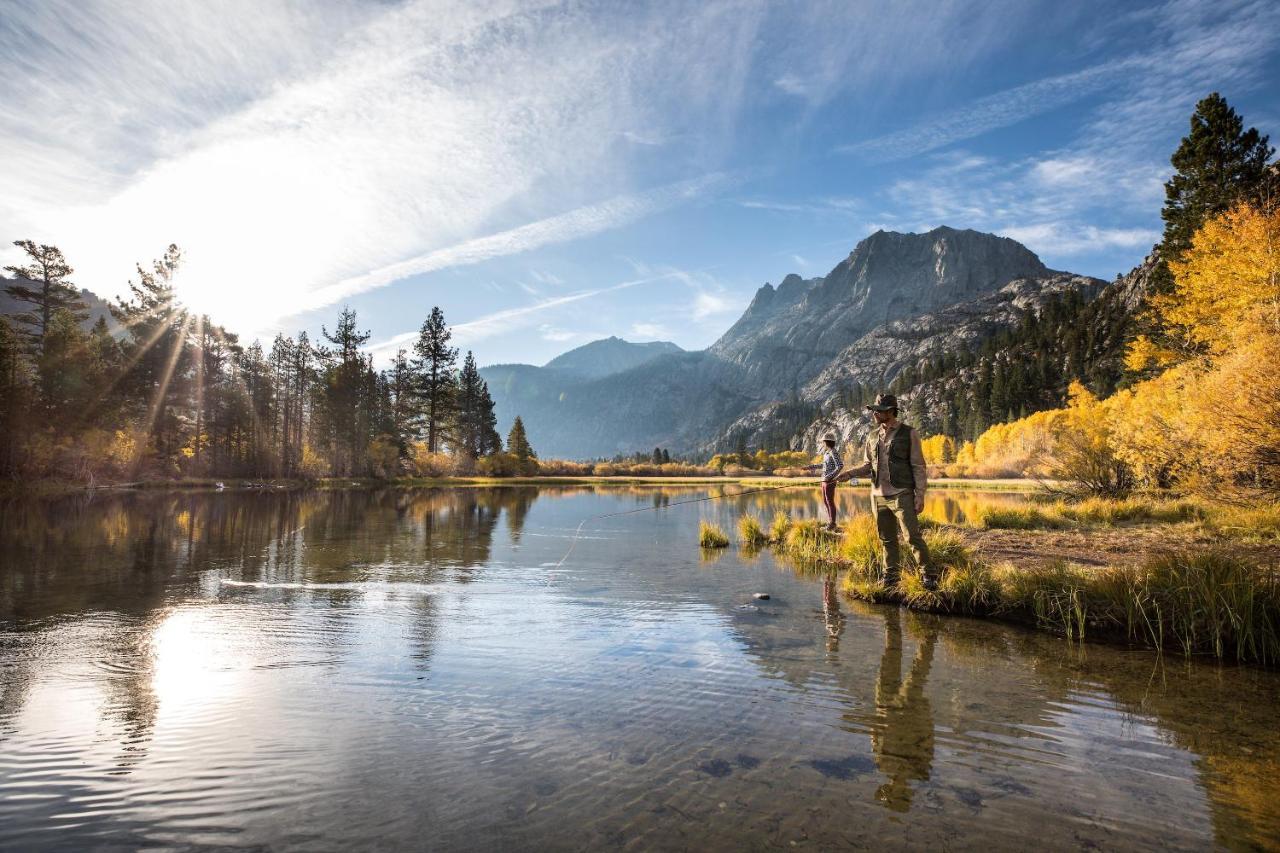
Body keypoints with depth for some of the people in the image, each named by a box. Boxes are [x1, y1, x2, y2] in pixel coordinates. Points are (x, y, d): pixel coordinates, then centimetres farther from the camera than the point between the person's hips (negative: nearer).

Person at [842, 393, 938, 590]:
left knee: (913, 536, -7)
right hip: (878, 496, 5)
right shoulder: (872, 436, 11)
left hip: (902, 495, -5)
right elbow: (868, 465, 15)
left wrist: (920, 496, -10)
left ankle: (929, 576, 4)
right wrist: (849, 473, -4)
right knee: (887, 539, 11)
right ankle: (891, 577, 20)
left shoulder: (909, 433, -3)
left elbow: (918, 467, -5)